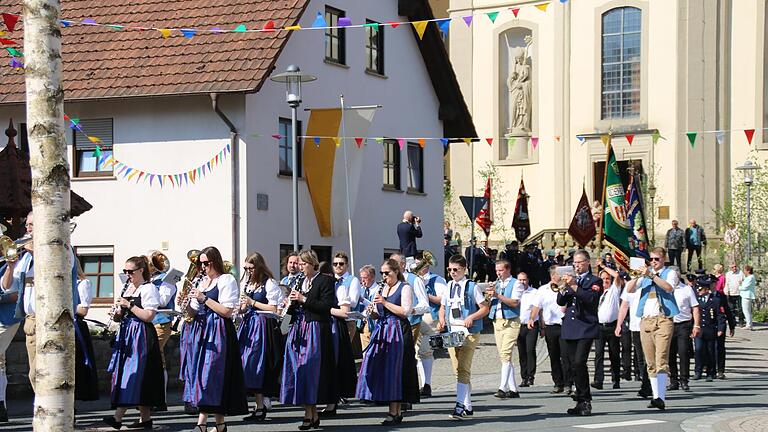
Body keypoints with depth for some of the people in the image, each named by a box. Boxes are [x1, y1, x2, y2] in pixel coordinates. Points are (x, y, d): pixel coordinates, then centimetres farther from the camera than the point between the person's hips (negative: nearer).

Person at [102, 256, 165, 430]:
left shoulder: (148, 288, -7)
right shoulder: (126, 288, 17)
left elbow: (149, 316, -16)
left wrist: (129, 305, -17)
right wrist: (117, 313, 1)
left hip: (141, 336, -9)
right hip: (126, 335, 9)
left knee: (133, 374, -12)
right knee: (124, 375, 6)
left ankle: (118, 417, -20)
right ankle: (145, 418, 10)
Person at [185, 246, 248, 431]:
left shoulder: (227, 280, -5)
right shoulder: (203, 282, 17)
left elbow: (227, 311, -14)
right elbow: (194, 312, 17)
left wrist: (204, 299, -15)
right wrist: (189, 301, -3)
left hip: (220, 331, -8)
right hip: (205, 330, 8)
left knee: (211, 372, -12)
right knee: (203, 373, 4)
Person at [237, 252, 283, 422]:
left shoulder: (269, 283, -6)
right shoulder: (247, 283, 16)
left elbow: (273, 308, -11)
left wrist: (252, 302, -13)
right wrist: (242, 307, -2)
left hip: (262, 326, -7)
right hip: (248, 324, 7)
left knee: (256, 364, -10)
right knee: (245, 362, 3)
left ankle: (260, 407, -6)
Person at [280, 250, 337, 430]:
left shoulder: (325, 280, -3)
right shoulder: (299, 281, 18)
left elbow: (327, 305, -14)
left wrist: (304, 300, -16)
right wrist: (291, 303, 1)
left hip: (316, 331, -7)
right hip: (298, 330, 7)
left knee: (310, 370, -9)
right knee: (298, 370, 3)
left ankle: (309, 415, -5)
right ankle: (313, 415, 7)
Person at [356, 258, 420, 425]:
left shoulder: (404, 288, -2)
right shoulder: (381, 288, 18)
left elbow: (405, 311, -13)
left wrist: (384, 302, -14)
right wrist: (372, 312, -1)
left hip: (398, 333, -7)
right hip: (382, 331, 7)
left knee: (393, 370, -8)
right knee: (381, 369, 0)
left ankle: (394, 412, -7)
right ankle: (397, 411, 4)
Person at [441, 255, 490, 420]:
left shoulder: (472, 287, -4)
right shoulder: (448, 286, 13)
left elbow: (485, 308, -3)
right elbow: (443, 307, 20)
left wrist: (471, 317, -18)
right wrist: (442, 320, 1)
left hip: (468, 332, -6)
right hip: (451, 331, 6)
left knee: (463, 369, -13)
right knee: (457, 370, 8)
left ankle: (460, 406, -17)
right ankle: (468, 407, 14)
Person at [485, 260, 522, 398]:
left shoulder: (515, 284, -2)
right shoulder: (496, 284, 17)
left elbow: (514, 302, -15)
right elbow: (488, 304, 18)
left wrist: (497, 295, -22)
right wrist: (489, 295, -4)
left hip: (510, 322, -7)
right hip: (497, 321, 7)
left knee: (505, 355, -16)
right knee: (504, 356, 7)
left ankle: (503, 388, -22)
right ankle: (513, 389, 12)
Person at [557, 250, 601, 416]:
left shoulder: (595, 281, 3)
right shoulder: (571, 280, 19)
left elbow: (591, 298, -15)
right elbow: (560, 301, 11)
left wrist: (574, 286, -20)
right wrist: (563, 288, -7)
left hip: (585, 327, -6)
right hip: (570, 328, 6)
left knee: (579, 362, -18)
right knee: (573, 366, 5)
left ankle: (586, 402, -13)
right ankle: (581, 401, 11)